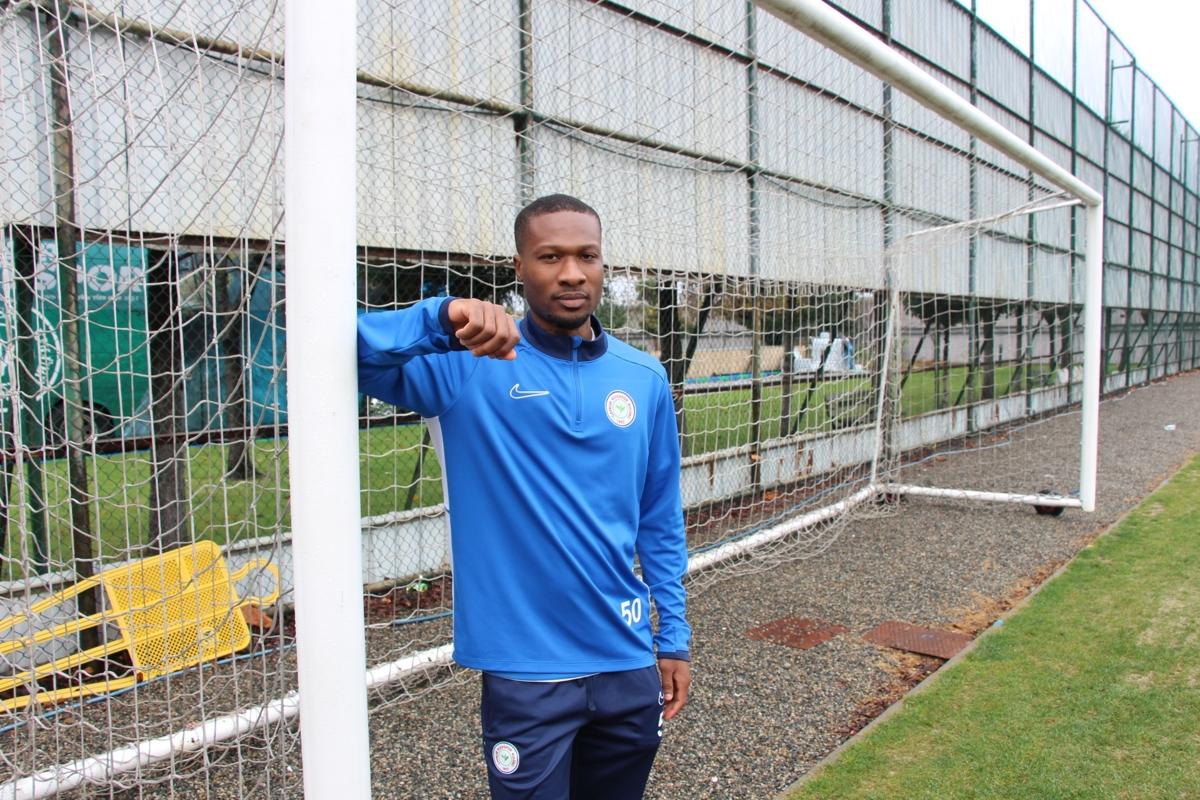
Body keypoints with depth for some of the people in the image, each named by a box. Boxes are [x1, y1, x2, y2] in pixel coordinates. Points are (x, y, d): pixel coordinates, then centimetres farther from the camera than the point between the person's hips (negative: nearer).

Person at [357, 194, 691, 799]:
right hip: (527, 673, -4)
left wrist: (673, 637, 10)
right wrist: (443, 318, -36)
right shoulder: (470, 365, -9)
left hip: (630, 663, 4)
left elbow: (660, 520, 9)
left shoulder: (644, 378, 2)